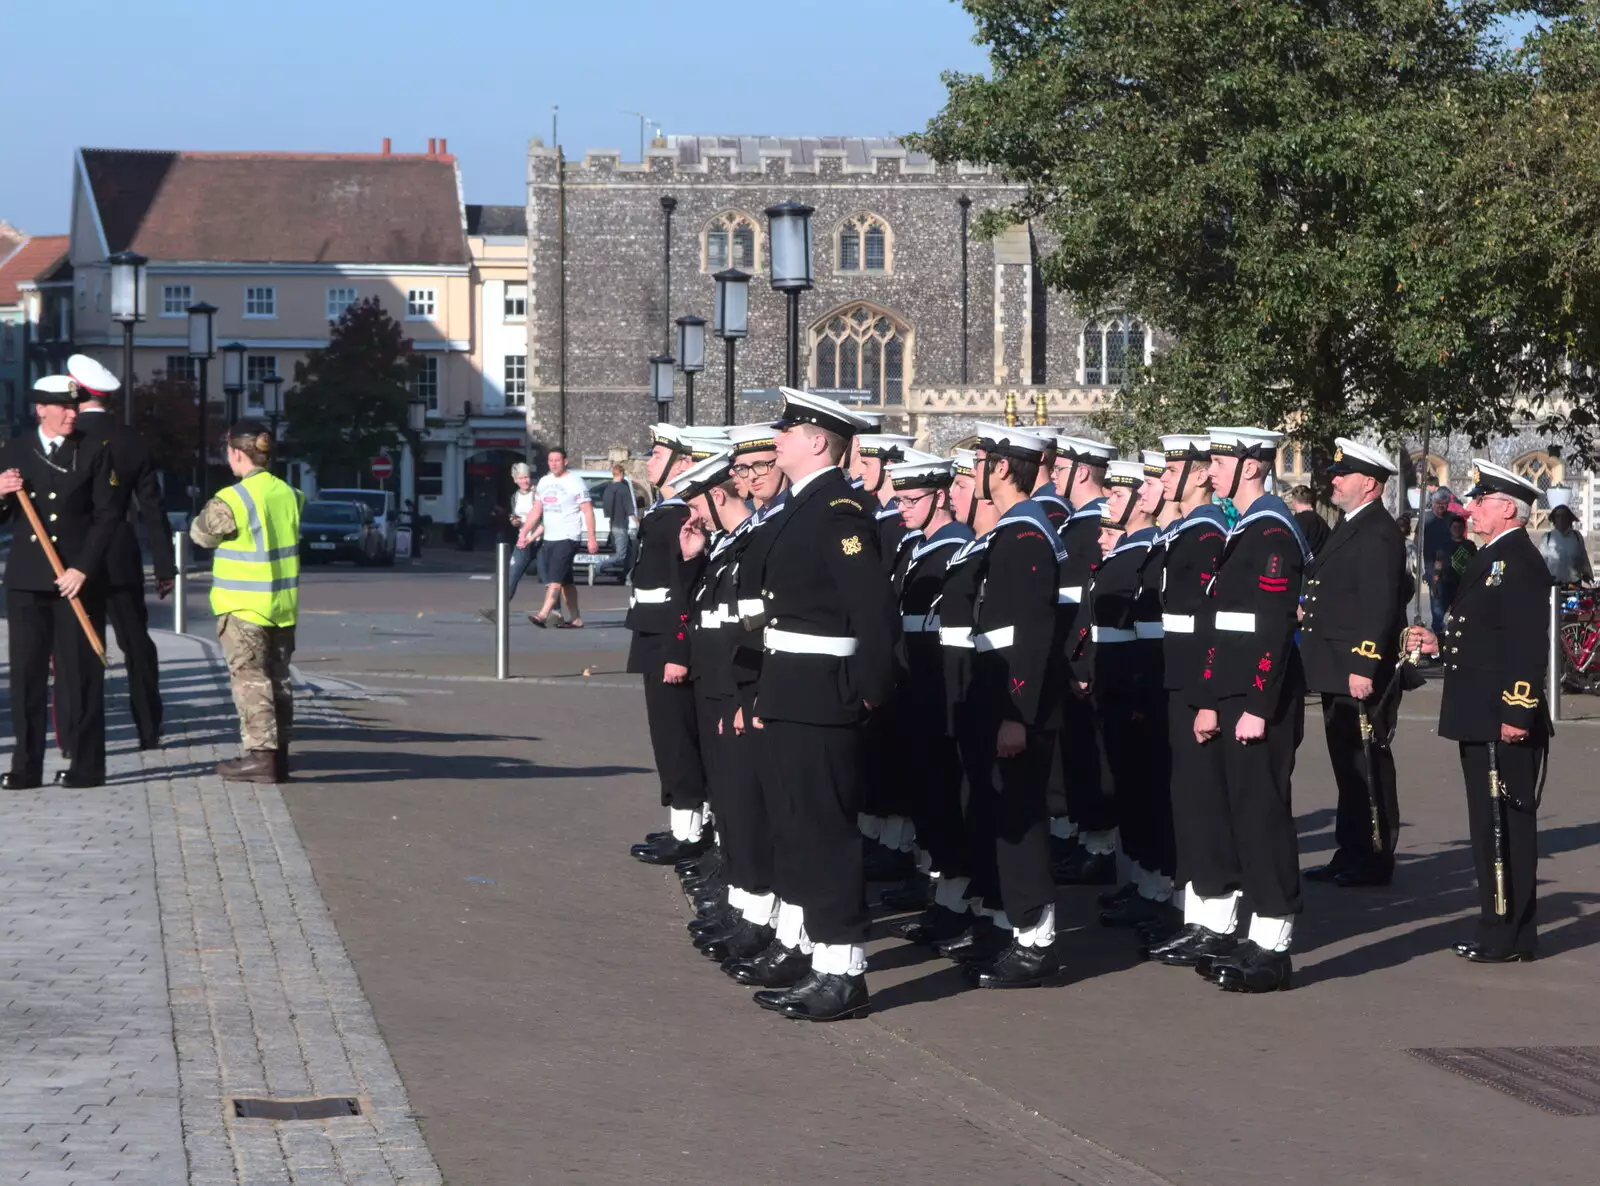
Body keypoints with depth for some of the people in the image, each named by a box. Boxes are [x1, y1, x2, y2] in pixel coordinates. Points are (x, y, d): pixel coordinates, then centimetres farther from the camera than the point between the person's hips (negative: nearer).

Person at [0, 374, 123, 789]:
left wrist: (82, 569, -11)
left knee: (80, 674, -1)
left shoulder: (95, 451, 1)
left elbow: (108, 516, -4)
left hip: (80, 579, -3)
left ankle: (86, 765, 4)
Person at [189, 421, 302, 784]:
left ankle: (259, 754, -6)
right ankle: (279, 753, 17)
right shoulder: (288, 494, 2)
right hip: (283, 604, 6)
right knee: (277, 679, 13)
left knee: (250, 680, -3)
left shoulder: (231, 501, -17)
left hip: (244, 606, -6)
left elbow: (201, 533, -4)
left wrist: (211, 512, 17)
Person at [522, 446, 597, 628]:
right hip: (549, 539, 8)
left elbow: (588, 511, -10)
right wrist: (524, 533, 10)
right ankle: (576, 619, 15)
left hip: (567, 538, -8)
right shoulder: (544, 482, 14)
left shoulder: (575, 482, -7)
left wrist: (591, 538, -17)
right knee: (566, 581, 10)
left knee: (555, 578, -16)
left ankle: (542, 615, -25)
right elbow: (536, 511, 18)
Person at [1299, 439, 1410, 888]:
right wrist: (1308, 611, 12)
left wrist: (1363, 667, -26)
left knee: (1367, 763, -3)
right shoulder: (1349, 527, 16)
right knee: (1346, 763, 15)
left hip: (1360, 673, -10)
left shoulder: (1378, 534, -16)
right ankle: (1350, 852, 22)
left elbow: (1379, 606, -23)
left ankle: (1374, 859, 3)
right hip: (1337, 670, 10)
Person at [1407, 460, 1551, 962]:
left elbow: (1528, 644, -22)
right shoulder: (1490, 559, 18)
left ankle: (1511, 937, -1)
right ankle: (1497, 925, 21)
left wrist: (1517, 714, -25)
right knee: (1489, 824, 14)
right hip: (1479, 719, 11)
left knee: (1507, 824, -6)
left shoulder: (1520, 562, -14)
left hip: (1505, 721, -11)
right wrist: (1440, 645, 12)